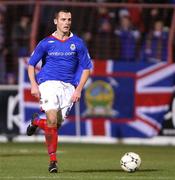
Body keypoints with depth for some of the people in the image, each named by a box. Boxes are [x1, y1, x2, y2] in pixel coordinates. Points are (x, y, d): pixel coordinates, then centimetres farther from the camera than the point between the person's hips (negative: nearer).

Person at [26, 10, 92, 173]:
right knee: (52, 120, -19)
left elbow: (86, 68, 8)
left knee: (57, 124, -1)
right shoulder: (46, 43, 2)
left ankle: (36, 123, 33)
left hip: (68, 86, 2)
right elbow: (31, 64, 10)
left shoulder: (77, 43, 4)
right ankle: (52, 159, -7)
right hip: (48, 84, -2)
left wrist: (78, 90, -2)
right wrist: (34, 84, -4)